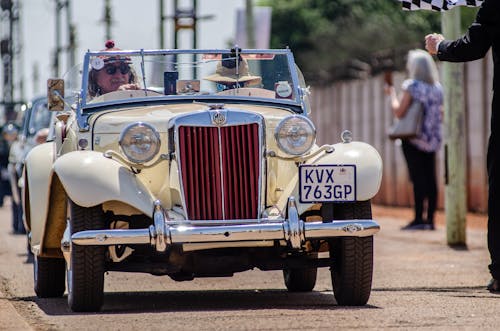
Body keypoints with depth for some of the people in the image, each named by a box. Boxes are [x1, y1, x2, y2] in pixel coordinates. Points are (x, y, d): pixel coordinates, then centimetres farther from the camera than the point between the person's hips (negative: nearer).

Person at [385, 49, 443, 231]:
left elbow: (399, 112, -11)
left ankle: (419, 219, -11)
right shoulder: (437, 88, 9)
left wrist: (392, 94, 3)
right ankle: (430, 219, 5)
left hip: (414, 139, -6)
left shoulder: (411, 86, -10)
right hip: (433, 139, 6)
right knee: (430, 178, 5)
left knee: (417, 177, -8)